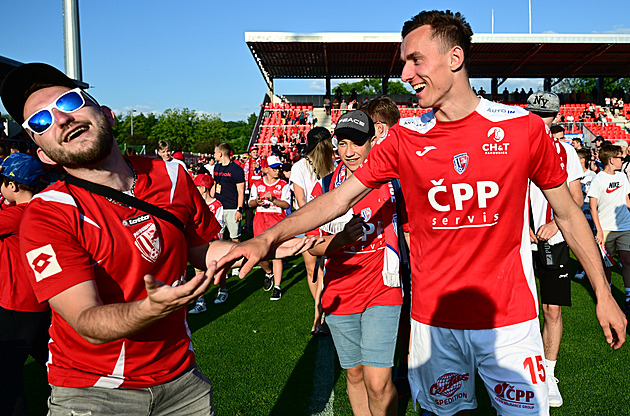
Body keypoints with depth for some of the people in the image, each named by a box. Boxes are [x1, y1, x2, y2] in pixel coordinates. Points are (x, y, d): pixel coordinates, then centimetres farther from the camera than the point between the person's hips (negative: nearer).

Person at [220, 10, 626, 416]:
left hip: (509, 319, -1)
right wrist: (267, 238, -12)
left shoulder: (524, 127, -6)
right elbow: (337, 200, -2)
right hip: (434, 319, 2)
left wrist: (603, 294, 7)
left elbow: (567, 212, 4)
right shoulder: (405, 138, -2)